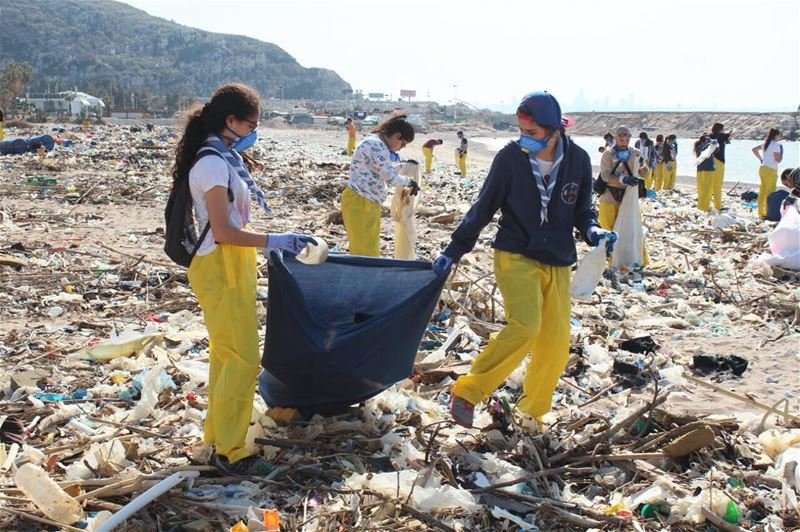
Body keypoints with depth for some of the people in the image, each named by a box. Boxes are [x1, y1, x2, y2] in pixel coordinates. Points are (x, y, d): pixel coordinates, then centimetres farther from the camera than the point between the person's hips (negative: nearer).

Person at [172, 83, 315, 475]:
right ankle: (230, 452, 3)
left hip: (232, 267, 11)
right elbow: (223, 231, -23)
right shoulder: (214, 163, -18)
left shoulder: (223, 158, 13)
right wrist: (274, 241, -22)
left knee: (226, 355, 18)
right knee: (242, 359, -6)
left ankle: (218, 434, 31)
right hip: (220, 270, -11)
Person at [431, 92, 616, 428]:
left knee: (555, 345, 2)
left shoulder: (578, 160, -1)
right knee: (525, 325, -25)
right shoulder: (510, 157, -8)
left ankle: (532, 414, 22)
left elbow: (581, 211, 11)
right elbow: (483, 208, 0)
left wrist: (593, 231, -11)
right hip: (515, 257, -4)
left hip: (558, 264, 4)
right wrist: (454, 250, -4)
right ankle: (467, 392, -11)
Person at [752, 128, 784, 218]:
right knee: (770, 193, -4)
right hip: (770, 170, -8)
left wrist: (761, 159, 19)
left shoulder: (766, 144, 10)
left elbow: (754, 149, 22)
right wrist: (782, 150, -2)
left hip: (763, 168, 8)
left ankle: (761, 212, 17)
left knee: (762, 191, 12)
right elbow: (778, 160, -13)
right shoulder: (776, 145, -14)